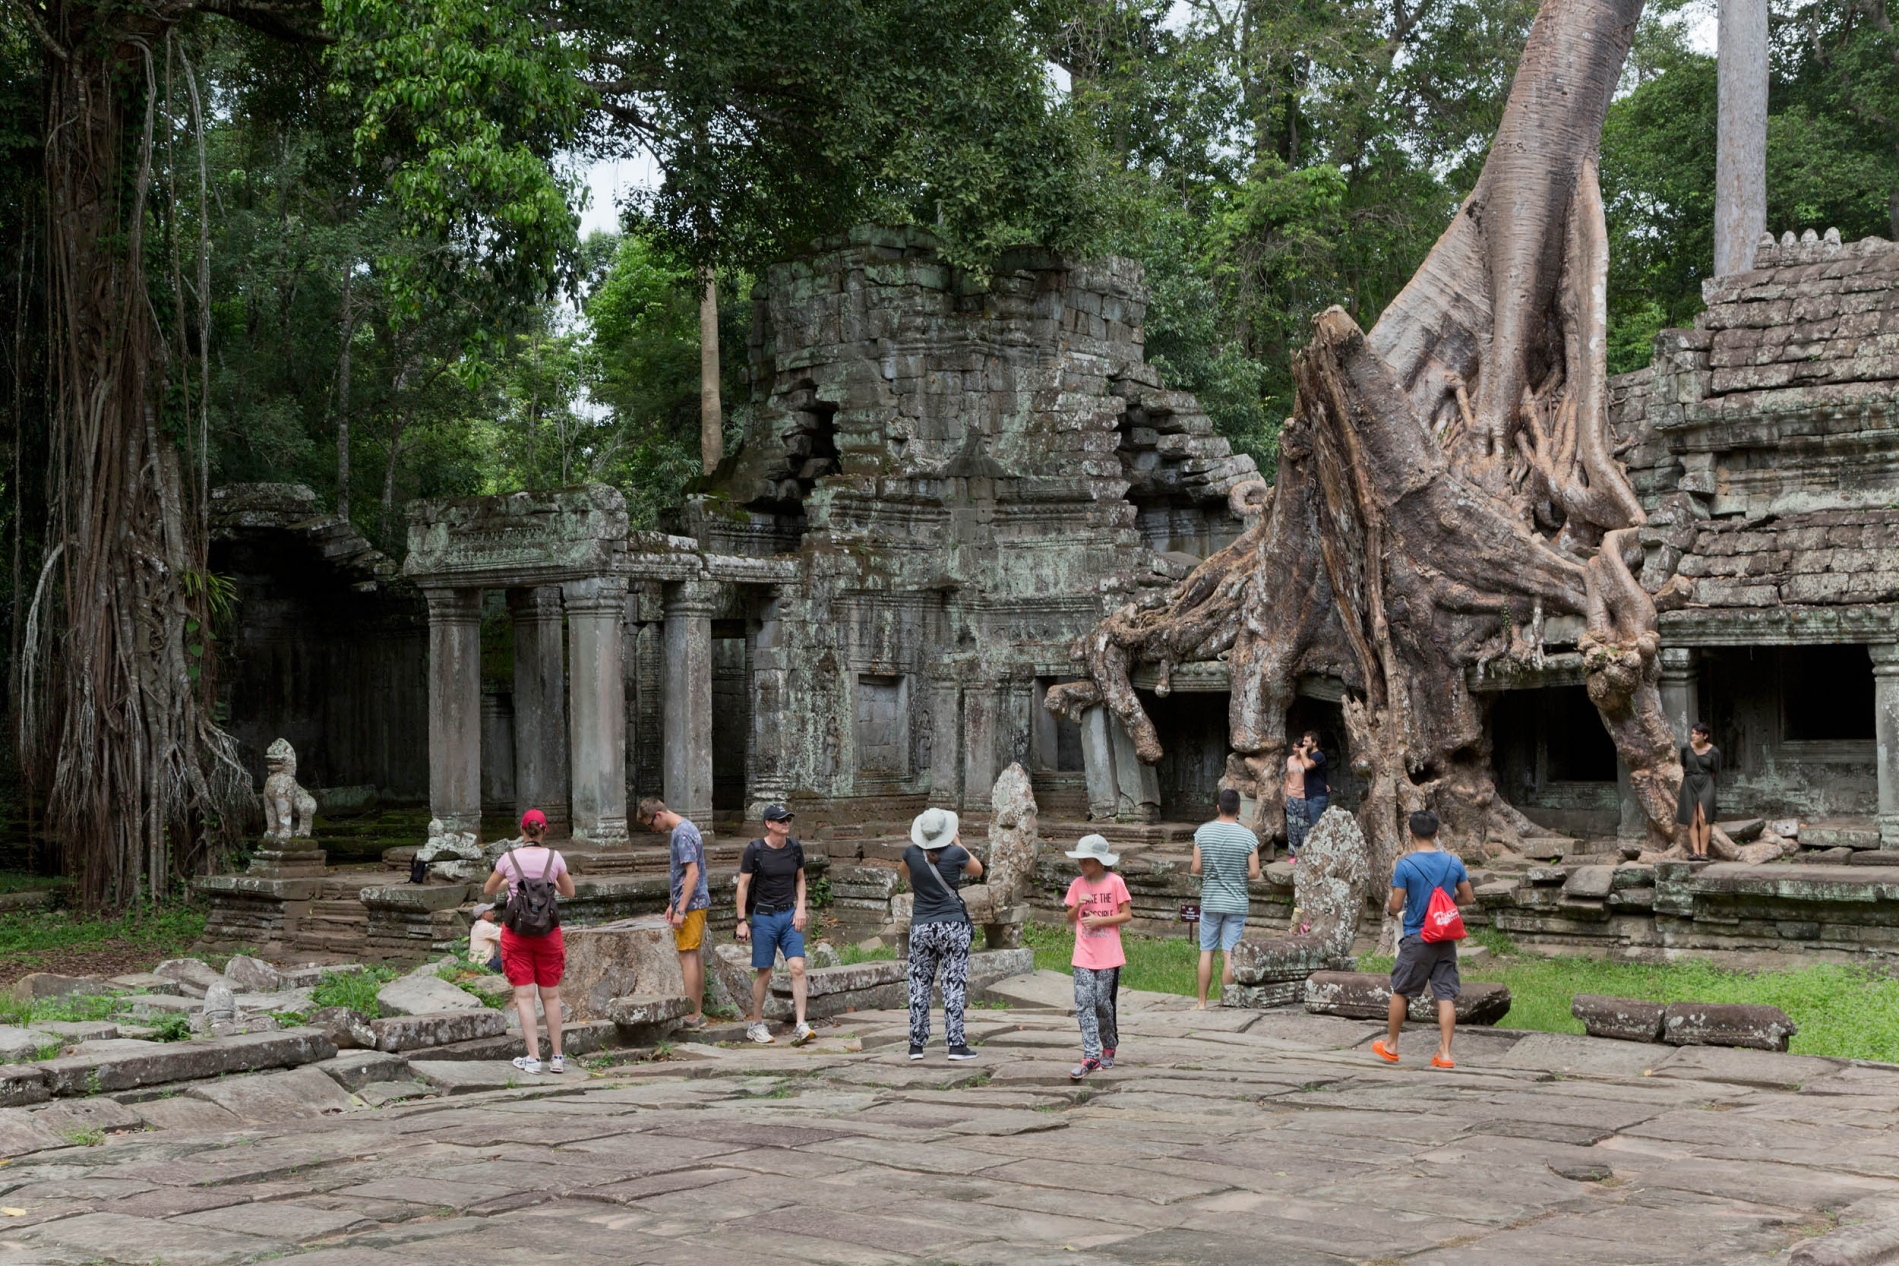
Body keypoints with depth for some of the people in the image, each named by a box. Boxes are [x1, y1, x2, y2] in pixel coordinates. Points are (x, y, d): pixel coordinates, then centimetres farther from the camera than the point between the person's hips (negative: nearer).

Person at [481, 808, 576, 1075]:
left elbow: (488, 889, 11)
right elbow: (569, 892, 11)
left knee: (524, 995, 3)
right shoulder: (554, 858, -3)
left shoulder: (509, 858, -5)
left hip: (516, 931, -1)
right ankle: (556, 1057, 15)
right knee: (551, 995, 11)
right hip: (548, 930, 1)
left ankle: (533, 1057, -2)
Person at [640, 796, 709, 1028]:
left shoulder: (682, 834, -17)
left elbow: (692, 873, -22)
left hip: (690, 905, -10)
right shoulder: (684, 829, 14)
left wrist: (680, 909, -21)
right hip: (697, 902, 10)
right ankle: (698, 1013, 16)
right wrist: (673, 903, 21)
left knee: (687, 957, -7)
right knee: (696, 956, 12)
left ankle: (692, 1017, -5)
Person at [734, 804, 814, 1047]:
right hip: (764, 917, -3)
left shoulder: (795, 848, 2)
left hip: (789, 915, 3)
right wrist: (742, 921, -8)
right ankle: (756, 1025, 19)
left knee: (797, 968, -10)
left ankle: (800, 1026, -11)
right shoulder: (755, 850, -10)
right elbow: (742, 885, -5)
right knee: (764, 973, 3)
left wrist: (800, 908, 2)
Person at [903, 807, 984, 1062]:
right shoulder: (955, 854, -10)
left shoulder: (912, 854, -3)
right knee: (954, 985, 0)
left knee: (919, 986, 9)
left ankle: (916, 1044, 11)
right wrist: (959, 844, 15)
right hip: (953, 926, -2)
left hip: (921, 928, 3)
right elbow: (978, 871, 11)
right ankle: (956, 1045, -2)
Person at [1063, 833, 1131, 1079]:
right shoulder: (1078, 884, 7)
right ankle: (1091, 1056, -8)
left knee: (1103, 1003, 3)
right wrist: (1078, 906, -8)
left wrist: (1099, 920, -14)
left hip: (1108, 956, -3)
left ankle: (1109, 1046, 26)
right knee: (1084, 1004, -7)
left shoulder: (1115, 882, -4)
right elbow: (1070, 919, 12)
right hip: (1083, 956, 3)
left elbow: (1126, 915, -4)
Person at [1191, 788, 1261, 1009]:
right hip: (1236, 903, -1)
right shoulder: (1248, 837, -9)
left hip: (1210, 902, 1)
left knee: (1206, 952, 8)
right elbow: (1254, 873, -9)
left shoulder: (1202, 833, -6)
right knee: (1229, 954, 2)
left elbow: (1196, 868, -5)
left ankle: (1202, 1002, 11)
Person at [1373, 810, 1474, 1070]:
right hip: (1446, 939, 3)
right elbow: (1468, 897, 8)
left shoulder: (1405, 865, -13)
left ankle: (1390, 1046, 25)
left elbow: (1396, 906, -11)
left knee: (1400, 992, 13)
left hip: (1417, 939, -3)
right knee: (1446, 995, 3)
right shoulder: (1453, 862, -1)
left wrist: (1388, 908, 12)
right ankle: (1445, 1053, 0)